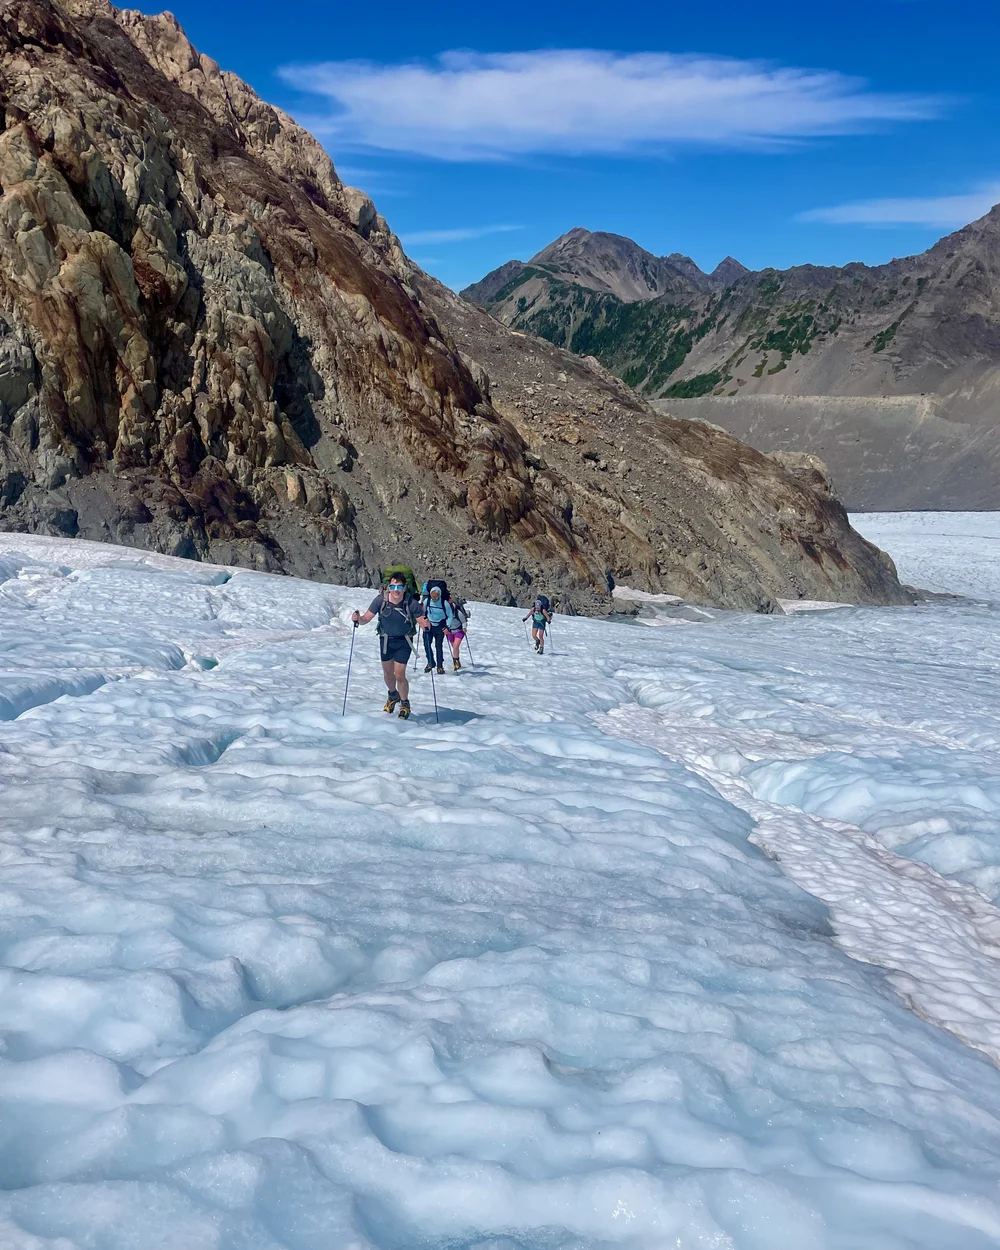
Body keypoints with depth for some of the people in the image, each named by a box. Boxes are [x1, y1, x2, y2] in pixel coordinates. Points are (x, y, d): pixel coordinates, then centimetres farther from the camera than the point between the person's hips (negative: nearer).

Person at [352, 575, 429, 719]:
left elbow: (422, 622, -21)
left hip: (404, 641, -3)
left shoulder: (411, 603, -24)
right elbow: (367, 618, -17)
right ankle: (393, 695, 48)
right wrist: (358, 619, -37)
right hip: (386, 639, 3)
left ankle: (405, 704, 17)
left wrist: (425, 625, -43)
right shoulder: (381, 600, -20)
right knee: (388, 673, 16)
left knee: (399, 675, -9)